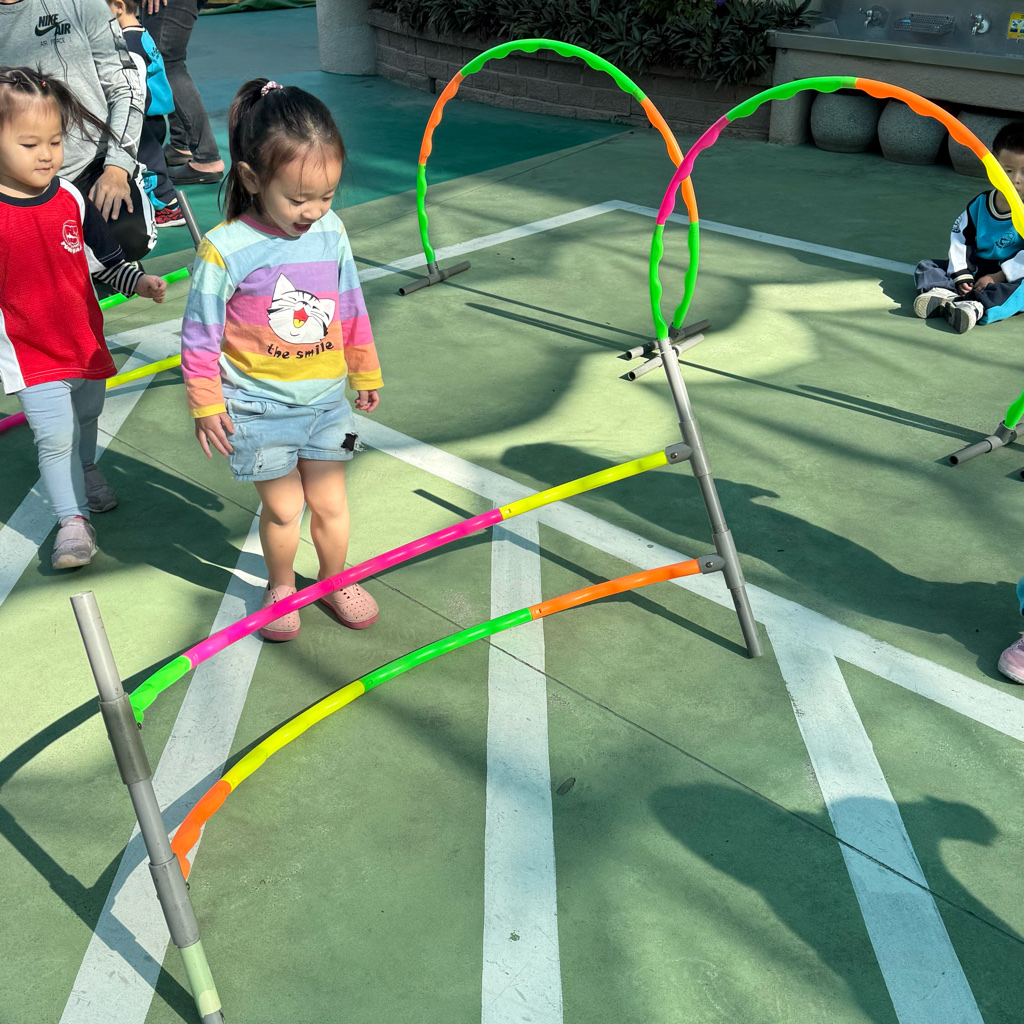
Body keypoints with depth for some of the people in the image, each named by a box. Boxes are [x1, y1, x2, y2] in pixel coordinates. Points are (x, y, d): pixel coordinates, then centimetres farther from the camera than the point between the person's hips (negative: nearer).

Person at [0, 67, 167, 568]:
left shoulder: (71, 199, -4)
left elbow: (106, 262, 7)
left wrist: (138, 281, -10)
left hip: (85, 341, 5)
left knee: (86, 419, 24)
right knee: (55, 435, -11)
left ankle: (85, 473, 51)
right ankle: (72, 519, 1)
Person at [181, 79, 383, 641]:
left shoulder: (331, 231, -4)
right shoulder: (225, 250, -18)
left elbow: (351, 308, 9)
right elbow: (200, 334, -10)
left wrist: (364, 371, 16)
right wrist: (206, 405, -5)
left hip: (326, 399, 4)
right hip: (259, 407, -3)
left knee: (329, 501, 14)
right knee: (282, 508, 9)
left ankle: (335, 581, 38)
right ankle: (281, 586, 35)